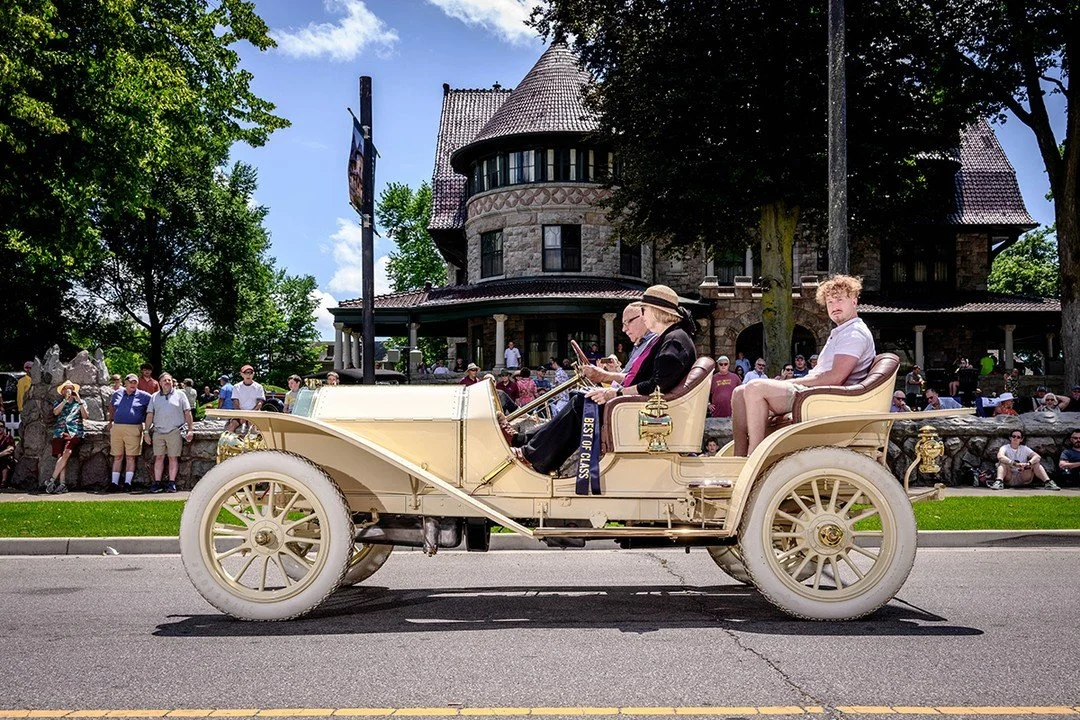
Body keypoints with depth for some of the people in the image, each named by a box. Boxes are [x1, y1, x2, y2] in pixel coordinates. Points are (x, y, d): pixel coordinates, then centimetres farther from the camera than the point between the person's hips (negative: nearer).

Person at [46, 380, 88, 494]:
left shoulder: (81, 402, 19)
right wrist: (66, 399, -3)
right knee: (61, 456, -15)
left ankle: (52, 480, -22)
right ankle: (62, 484, -18)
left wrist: (79, 401, -1)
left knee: (66, 453, -24)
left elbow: (85, 416, 4)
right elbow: (55, 412, 0)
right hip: (60, 431, 2)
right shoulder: (59, 402, 22)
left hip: (74, 432, -2)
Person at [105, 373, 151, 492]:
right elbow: (111, 406, 31)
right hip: (116, 428, 3)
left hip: (133, 429, -3)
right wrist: (110, 421, 28)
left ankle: (128, 482, -2)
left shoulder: (143, 396, 4)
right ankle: (114, 482, 3)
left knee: (131, 457, -4)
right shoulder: (117, 394, 14)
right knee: (117, 457, 4)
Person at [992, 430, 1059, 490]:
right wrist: (1015, 464, -36)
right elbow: (1000, 456, -22)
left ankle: (1048, 482, -27)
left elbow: (1037, 456, -8)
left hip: (1023, 479, 2)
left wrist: (1028, 464, -29)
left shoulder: (1024, 448, 11)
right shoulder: (1005, 448, 2)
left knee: (1036, 462, -13)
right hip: (1009, 479, -2)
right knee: (1003, 462, -26)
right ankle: (999, 482, -49)